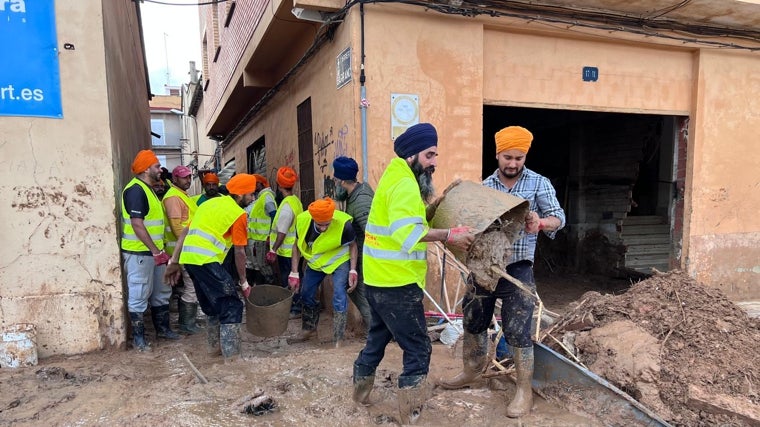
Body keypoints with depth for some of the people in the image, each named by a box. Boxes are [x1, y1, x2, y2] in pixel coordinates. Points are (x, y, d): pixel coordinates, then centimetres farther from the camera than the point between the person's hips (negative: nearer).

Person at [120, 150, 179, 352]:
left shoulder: (148, 189, 15)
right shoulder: (135, 190, -16)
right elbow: (137, 224, -22)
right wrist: (156, 251, -22)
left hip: (153, 251, 10)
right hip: (139, 253, -10)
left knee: (161, 292, 17)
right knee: (139, 296, 1)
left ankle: (162, 328, 30)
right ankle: (138, 337, 11)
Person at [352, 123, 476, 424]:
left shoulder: (396, 177, 15)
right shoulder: (404, 183, -18)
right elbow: (407, 231, -32)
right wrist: (448, 236, -32)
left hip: (379, 279, 11)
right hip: (397, 283, -11)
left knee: (378, 337, 26)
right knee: (418, 350, 0)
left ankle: (360, 392, 43)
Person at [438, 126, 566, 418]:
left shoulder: (538, 183, -3)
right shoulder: (484, 186, 7)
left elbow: (558, 217, -8)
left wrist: (540, 224, -31)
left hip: (517, 270, -4)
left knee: (518, 332, 0)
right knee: (473, 322, 16)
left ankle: (524, 392, 17)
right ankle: (471, 372, 38)